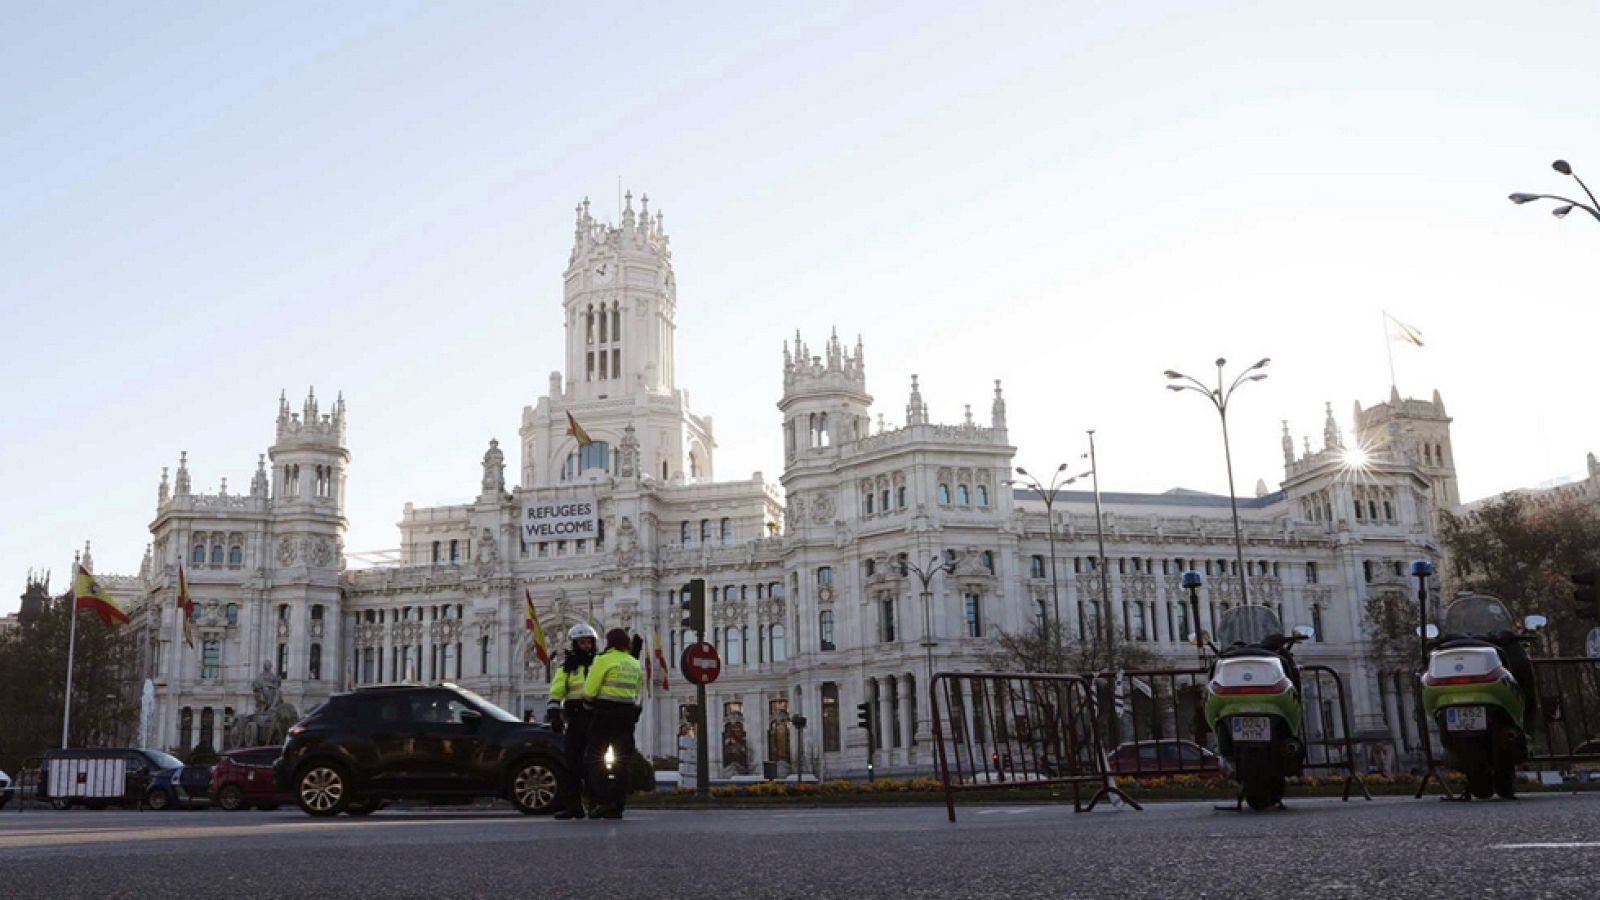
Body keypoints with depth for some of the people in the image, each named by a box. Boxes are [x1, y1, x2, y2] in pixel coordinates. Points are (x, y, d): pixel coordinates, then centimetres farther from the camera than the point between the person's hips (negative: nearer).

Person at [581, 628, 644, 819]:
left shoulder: (604, 660, -7)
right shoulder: (635, 664, 15)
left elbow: (589, 690, -8)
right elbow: (637, 693, 14)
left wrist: (592, 699, 11)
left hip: (606, 712, -6)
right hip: (628, 713, 6)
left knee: (595, 758, 0)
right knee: (622, 761, 7)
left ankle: (604, 801, -14)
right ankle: (617, 807, 5)